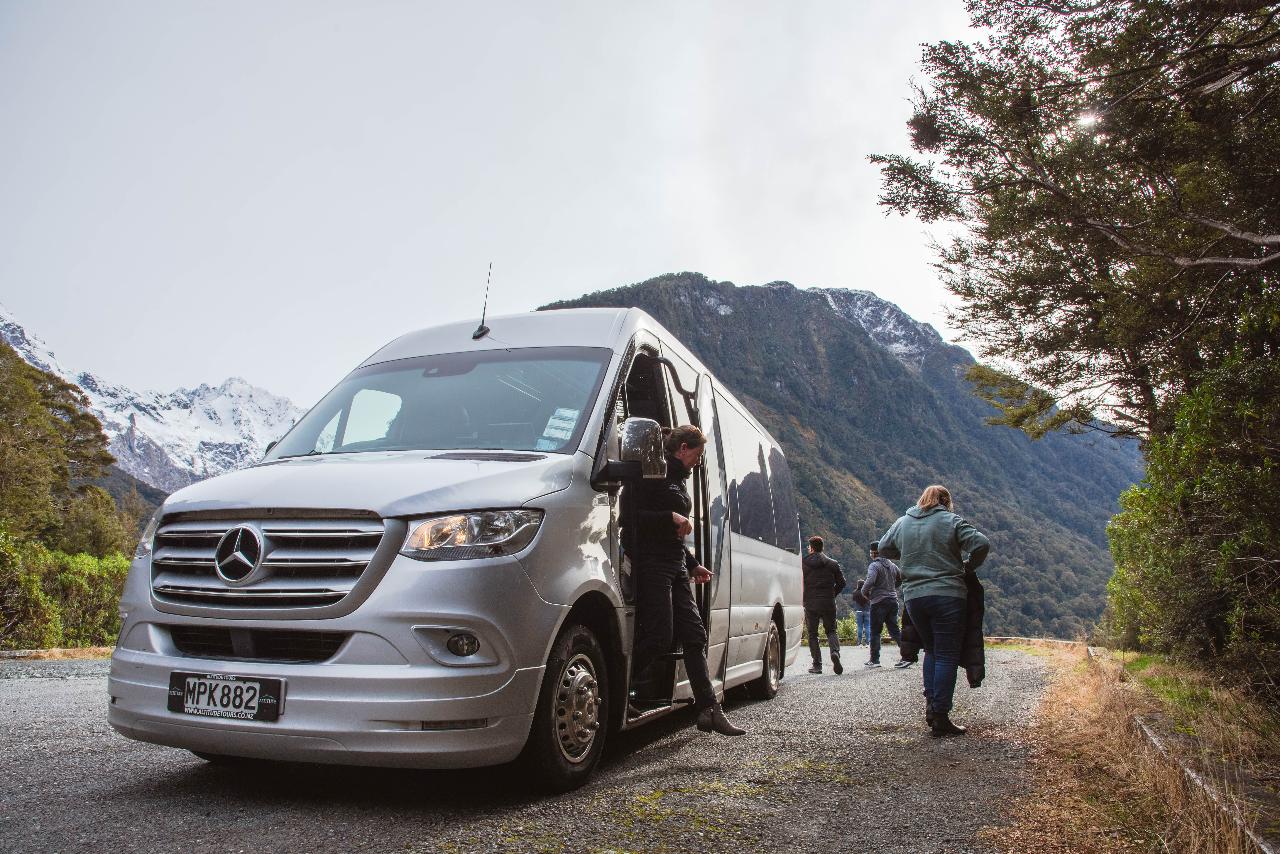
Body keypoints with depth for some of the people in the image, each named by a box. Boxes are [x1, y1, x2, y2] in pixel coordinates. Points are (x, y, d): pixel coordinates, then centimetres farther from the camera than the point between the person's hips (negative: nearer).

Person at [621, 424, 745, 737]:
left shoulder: (678, 479, 23)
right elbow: (630, 516, -15)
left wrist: (693, 564, 22)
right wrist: (672, 517, -17)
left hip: (675, 566, 9)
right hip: (651, 564, -9)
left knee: (694, 635, 4)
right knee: (659, 638, -12)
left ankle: (709, 711, 5)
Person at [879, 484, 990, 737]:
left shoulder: (902, 523, 11)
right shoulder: (951, 521, -2)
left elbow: (883, 547, 22)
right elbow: (981, 543, -10)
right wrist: (968, 567, 5)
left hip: (913, 596, 4)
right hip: (948, 595, -4)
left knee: (931, 650, 21)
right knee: (947, 656, 1)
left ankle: (931, 704, 11)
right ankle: (940, 717, -1)